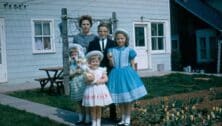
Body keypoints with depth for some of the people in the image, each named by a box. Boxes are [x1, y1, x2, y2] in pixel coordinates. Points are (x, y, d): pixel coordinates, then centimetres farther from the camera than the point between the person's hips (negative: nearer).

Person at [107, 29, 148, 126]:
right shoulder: (112, 50, 4)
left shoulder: (129, 50, -1)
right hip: (116, 74, 2)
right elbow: (112, 65, 3)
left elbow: (132, 64, 2)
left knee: (128, 98, 3)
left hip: (127, 73, -2)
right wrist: (110, 59, -16)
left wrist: (133, 74, -4)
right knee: (120, 99, 9)